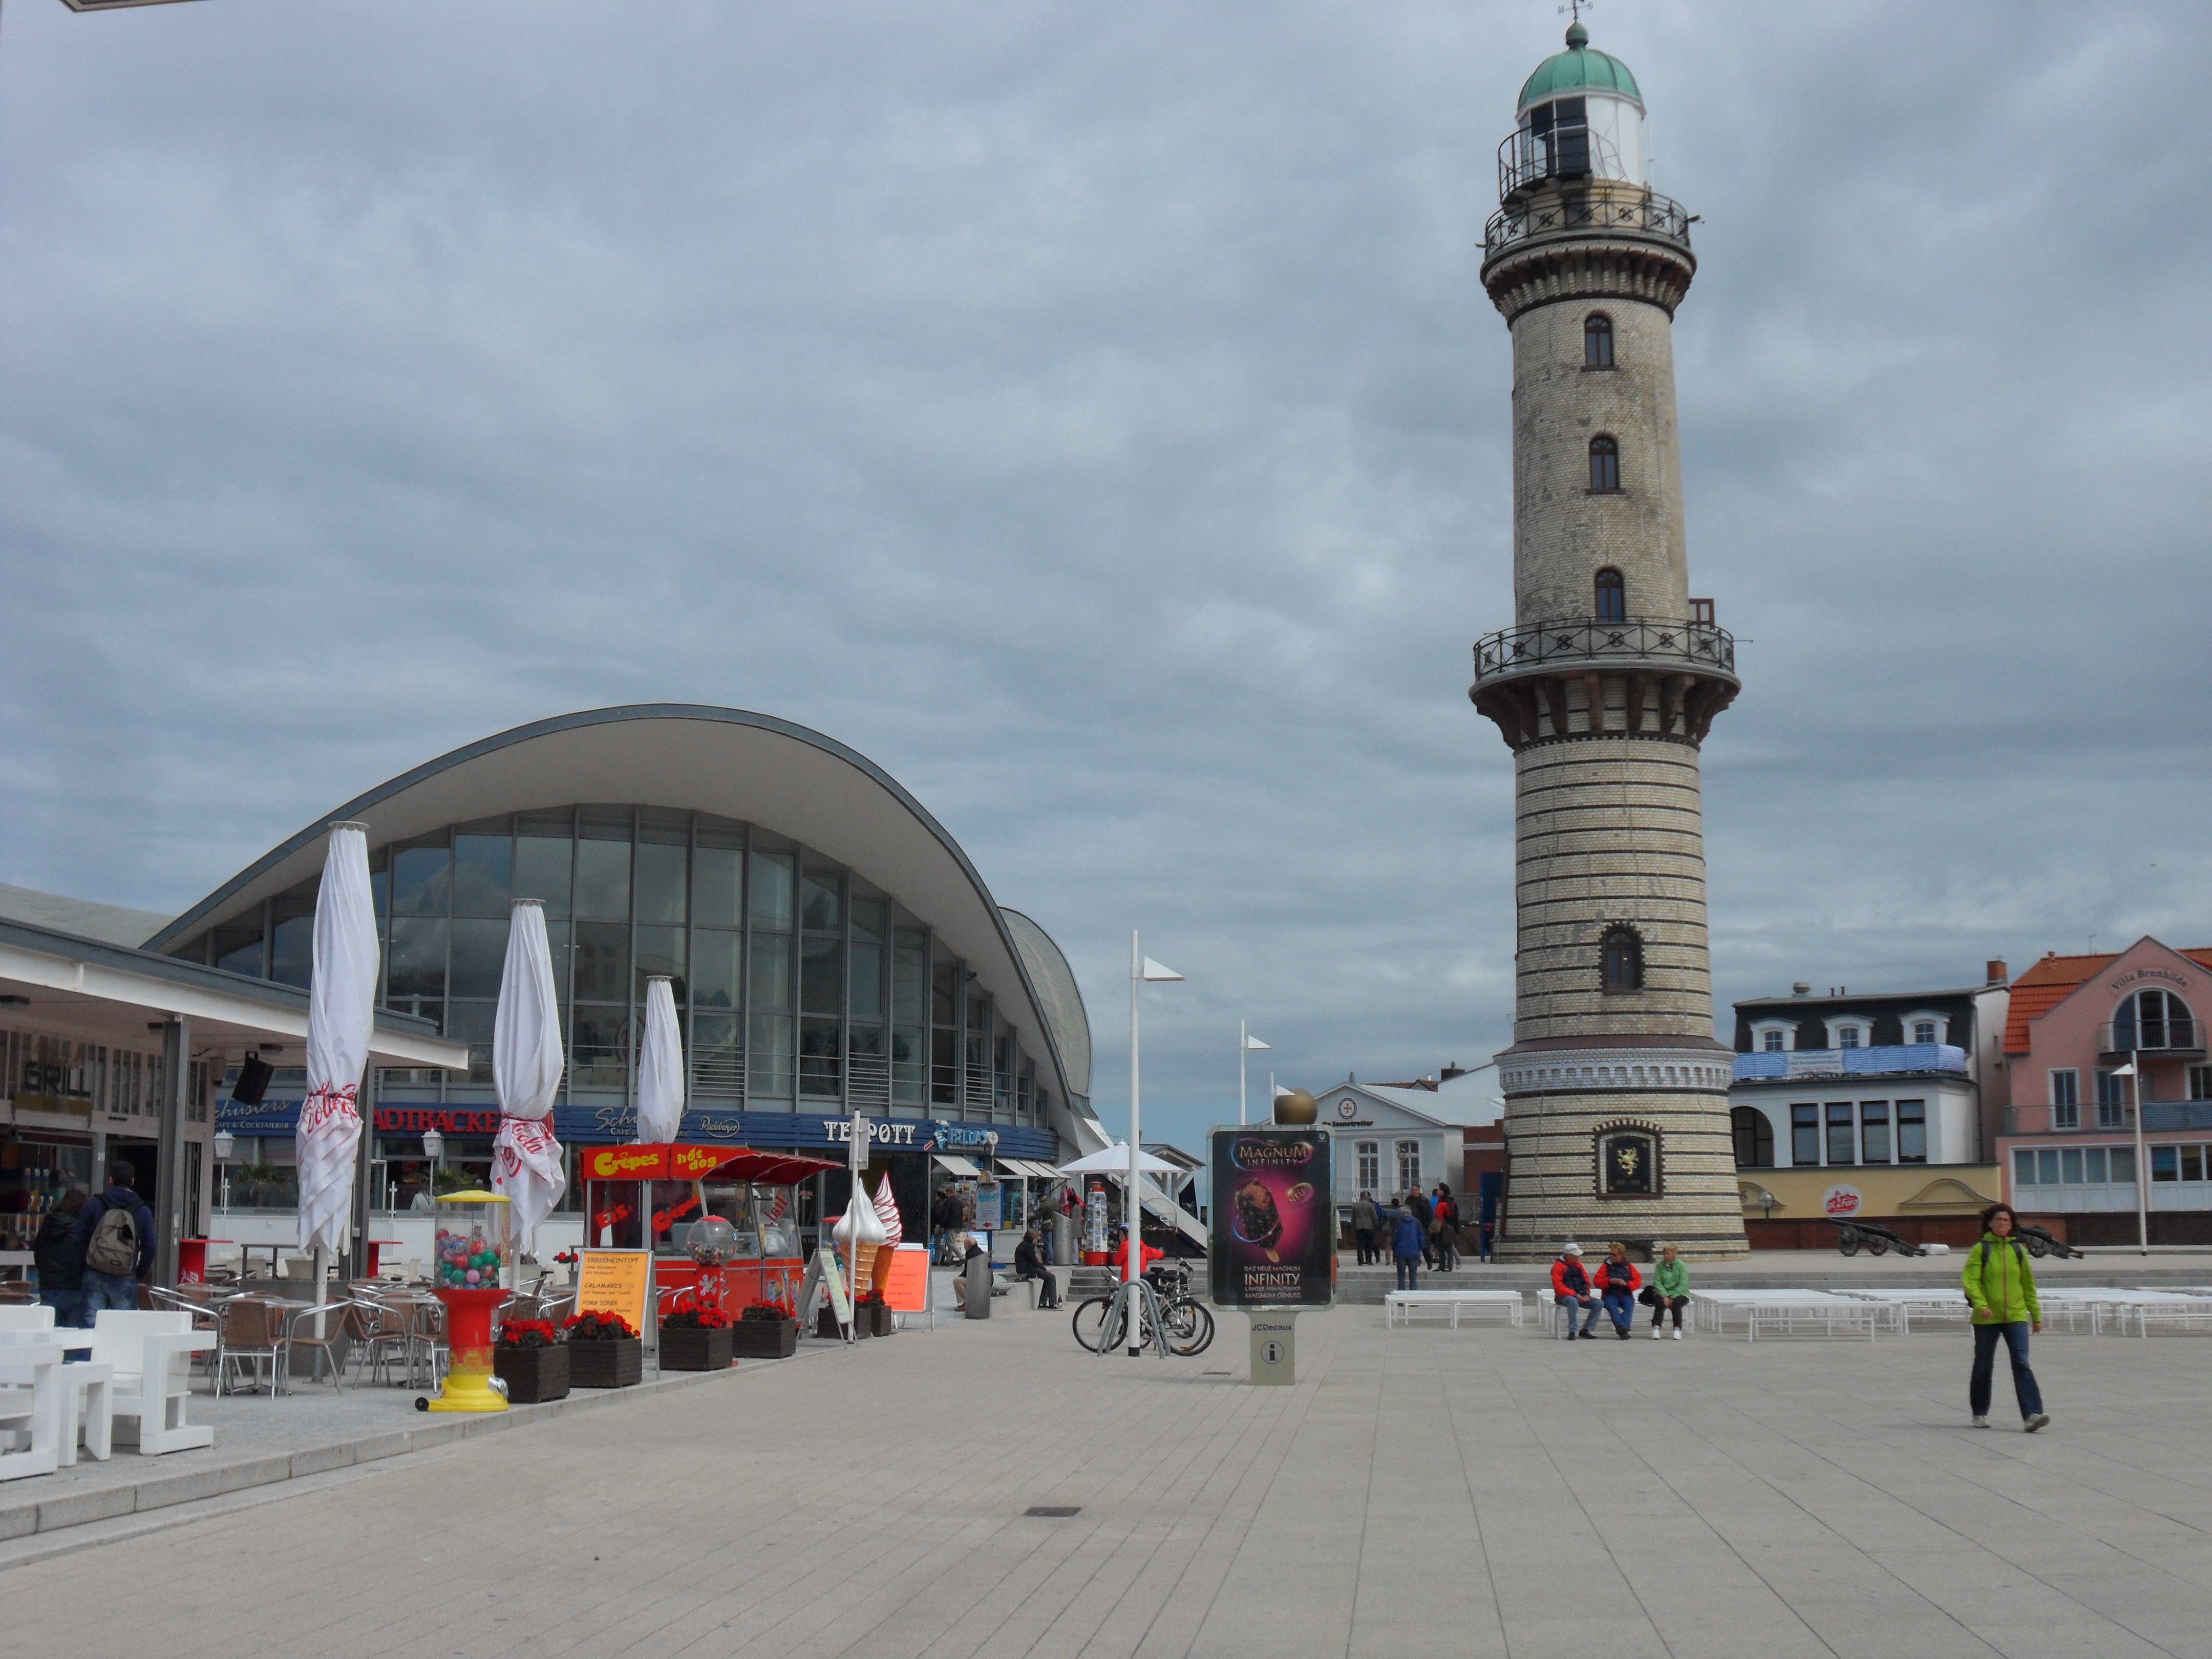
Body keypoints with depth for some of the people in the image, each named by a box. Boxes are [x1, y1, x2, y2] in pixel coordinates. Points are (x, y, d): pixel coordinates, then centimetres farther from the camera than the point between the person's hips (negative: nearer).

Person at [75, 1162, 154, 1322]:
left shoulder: (94, 1205, 2)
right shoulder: (143, 1211, 4)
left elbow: (79, 1241, 2)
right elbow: (149, 1248, 2)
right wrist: (138, 1276, 12)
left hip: (94, 1276, 0)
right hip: (126, 1279, 0)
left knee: (91, 1324, 2)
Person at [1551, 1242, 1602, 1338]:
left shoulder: (1578, 1264, 13)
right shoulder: (1558, 1266, -10)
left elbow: (1586, 1280, 16)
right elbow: (1558, 1286, -18)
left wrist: (1586, 1294, -3)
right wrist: (1575, 1295, -23)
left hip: (1578, 1296, 7)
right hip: (1563, 1297, -7)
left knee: (1599, 1304, -8)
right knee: (1573, 1301, -41)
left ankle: (1586, 1330, -8)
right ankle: (1572, 1332, -35)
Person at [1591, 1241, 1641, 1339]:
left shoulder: (1629, 1266, 12)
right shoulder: (1606, 1265, 10)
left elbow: (1638, 1281, 8)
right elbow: (1597, 1281, 5)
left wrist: (1627, 1284, -11)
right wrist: (1609, 1281, -13)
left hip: (1626, 1295, 1)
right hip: (1610, 1295, -1)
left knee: (1629, 1306, -32)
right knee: (1612, 1306, -35)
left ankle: (1624, 1327, -49)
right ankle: (1621, 1327, -52)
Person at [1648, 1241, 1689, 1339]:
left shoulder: (1681, 1266, -2)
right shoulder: (1660, 1266, 4)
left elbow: (1683, 1284, -8)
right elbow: (1657, 1283, -2)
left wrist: (1672, 1297, -17)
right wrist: (1665, 1296, -17)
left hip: (1679, 1294, -1)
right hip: (1663, 1293, 1)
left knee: (1676, 1303, -33)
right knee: (1660, 1303, -31)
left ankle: (1678, 1329, -26)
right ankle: (1656, 1329, -36)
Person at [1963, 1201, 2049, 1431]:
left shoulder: (2018, 1250, 7)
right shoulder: (1980, 1250, -2)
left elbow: (2028, 1285, 15)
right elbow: (1970, 1280, -10)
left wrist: (2036, 1315, 17)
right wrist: (1980, 1304, -25)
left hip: (2016, 1316, 1)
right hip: (1987, 1318, -1)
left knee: (2022, 1363, -13)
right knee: (1984, 1366, 9)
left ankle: (2032, 1414, -21)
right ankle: (1980, 1413, 24)